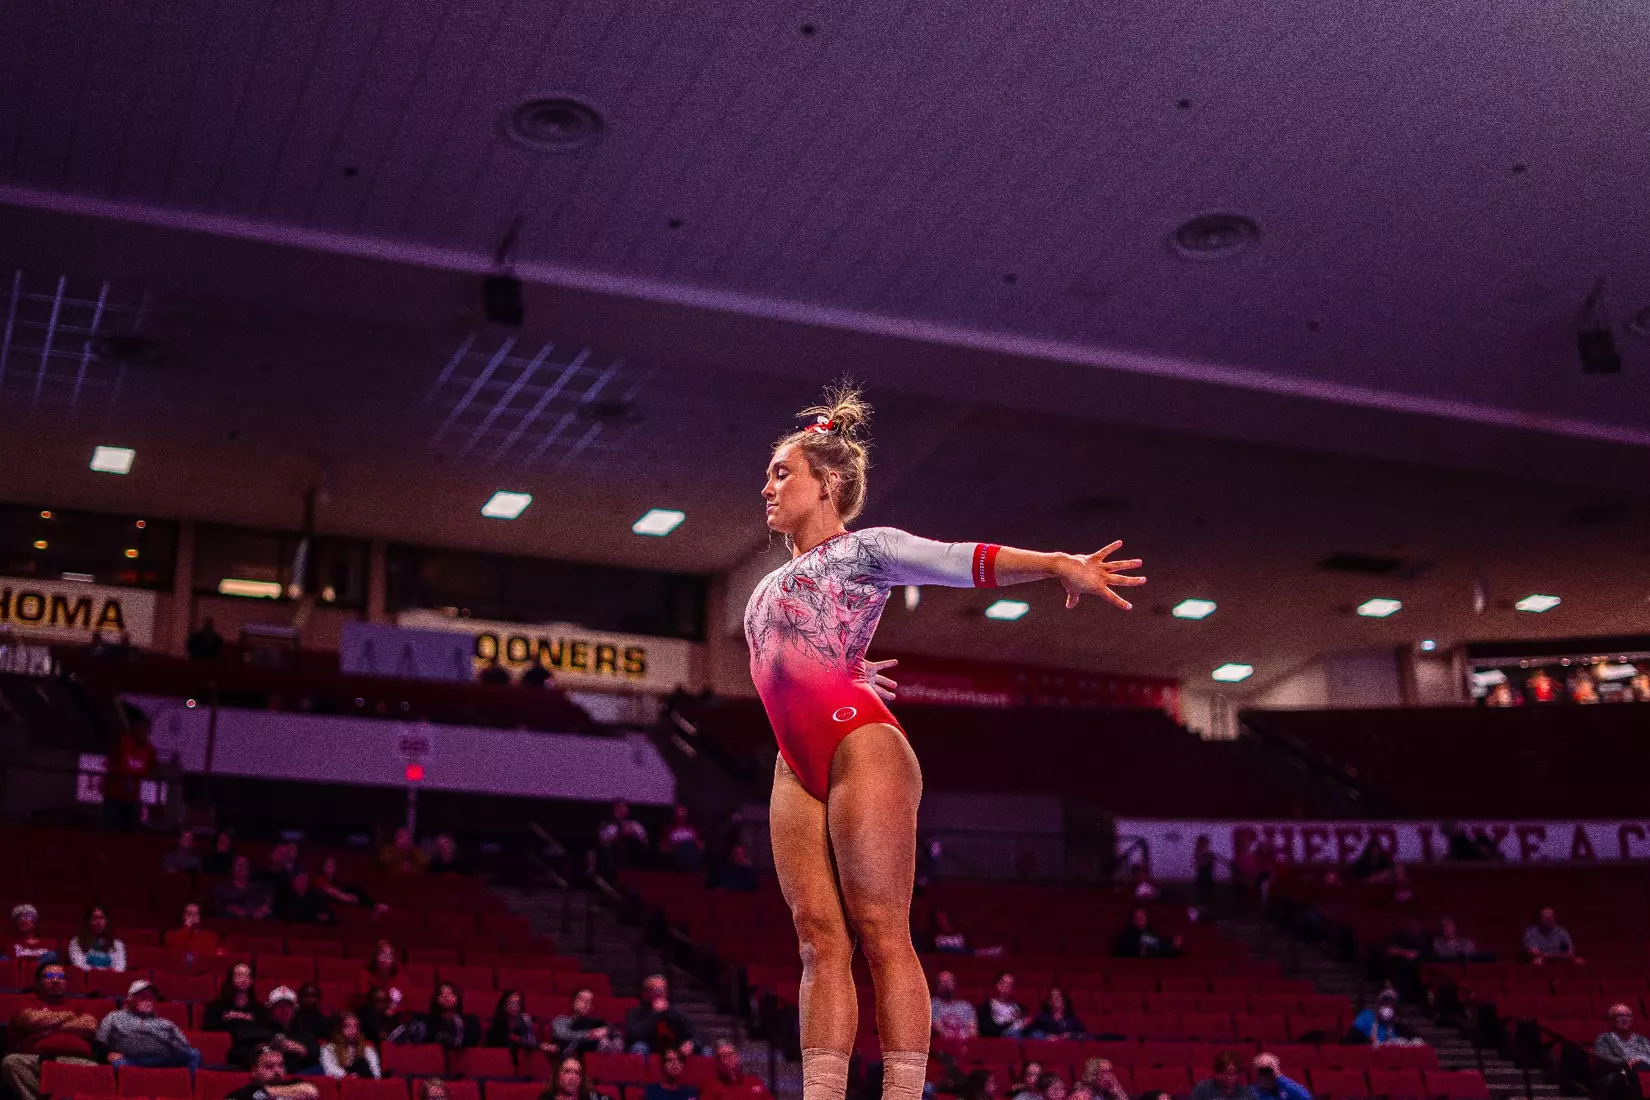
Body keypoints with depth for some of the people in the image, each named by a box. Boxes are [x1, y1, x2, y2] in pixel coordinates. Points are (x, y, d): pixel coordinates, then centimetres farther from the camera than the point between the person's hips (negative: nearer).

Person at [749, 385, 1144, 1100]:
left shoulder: (862, 549, 5)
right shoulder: (777, 581, 26)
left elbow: (963, 560, -9)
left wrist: (1057, 564, -22)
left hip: (860, 749, -7)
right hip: (796, 770, 7)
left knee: (882, 933, -10)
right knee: (819, 939, -1)